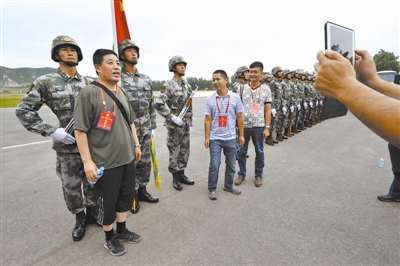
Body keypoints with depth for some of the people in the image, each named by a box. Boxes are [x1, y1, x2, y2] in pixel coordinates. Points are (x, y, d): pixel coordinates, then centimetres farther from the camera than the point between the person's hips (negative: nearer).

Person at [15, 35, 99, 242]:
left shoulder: (88, 83, 4)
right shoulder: (46, 82, -6)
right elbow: (23, 111, -5)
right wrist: (51, 131, -14)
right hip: (68, 146, -2)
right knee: (71, 187, 12)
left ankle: (92, 214, 36)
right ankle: (79, 219, 33)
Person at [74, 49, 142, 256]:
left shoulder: (122, 93, 9)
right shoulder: (88, 93, -13)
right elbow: (80, 130, -16)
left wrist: (136, 144, 14)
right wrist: (87, 161, -18)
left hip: (127, 158, 7)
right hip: (105, 162, -7)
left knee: (126, 197, 19)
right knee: (107, 202, 10)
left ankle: (121, 230, 40)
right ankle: (109, 237, 33)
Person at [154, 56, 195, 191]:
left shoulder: (187, 85, 12)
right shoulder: (168, 85, -10)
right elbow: (158, 104, -20)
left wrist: (190, 122, 15)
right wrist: (172, 117, -20)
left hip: (186, 125, 7)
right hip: (174, 125, -7)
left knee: (185, 151, 13)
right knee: (174, 152, 3)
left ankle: (182, 174, 28)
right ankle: (175, 178, 18)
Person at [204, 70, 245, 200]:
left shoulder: (235, 97, -3)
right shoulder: (209, 99, -4)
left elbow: (239, 118, 2)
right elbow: (207, 120, -1)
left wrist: (241, 135, 3)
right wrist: (206, 137, -3)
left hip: (231, 138, 2)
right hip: (215, 138, -1)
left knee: (231, 164, 15)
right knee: (214, 165, 2)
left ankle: (229, 185, 35)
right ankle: (212, 188, 21)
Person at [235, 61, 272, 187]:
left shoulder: (266, 89, 0)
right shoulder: (243, 88, 1)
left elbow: (267, 110, 1)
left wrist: (267, 127, -4)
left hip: (259, 126, 0)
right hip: (244, 125, 0)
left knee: (259, 152, 12)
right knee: (242, 151, 10)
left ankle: (259, 175, 28)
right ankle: (241, 174, 27)